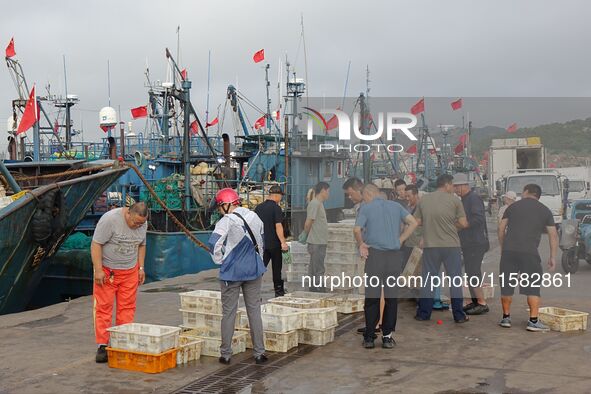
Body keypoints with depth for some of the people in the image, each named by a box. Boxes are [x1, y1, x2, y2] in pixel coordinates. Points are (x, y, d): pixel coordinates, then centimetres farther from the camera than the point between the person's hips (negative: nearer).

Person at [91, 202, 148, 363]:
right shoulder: (110, 219, -19)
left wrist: (141, 268, 9)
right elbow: (96, 244, -18)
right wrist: (98, 270, -21)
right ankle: (102, 346, 0)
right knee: (103, 307, -4)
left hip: (130, 271, 5)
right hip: (107, 270, -5)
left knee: (127, 307, 3)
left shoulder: (143, 224, 1)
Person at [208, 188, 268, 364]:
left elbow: (214, 244, -23)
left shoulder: (226, 221, -15)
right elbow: (261, 242, 13)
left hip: (231, 272, -4)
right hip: (254, 270, 4)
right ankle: (259, 352, 12)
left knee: (228, 313, 6)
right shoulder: (254, 217, 3)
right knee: (254, 311, 10)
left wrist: (220, 260, -6)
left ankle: (225, 354, 12)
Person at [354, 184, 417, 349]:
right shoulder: (395, 206, 13)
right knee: (391, 297, 8)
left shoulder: (366, 207, 3)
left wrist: (361, 244, 8)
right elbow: (413, 223, 5)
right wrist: (400, 240, 9)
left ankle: (369, 337, 7)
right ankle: (387, 336, 10)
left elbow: (357, 229, -9)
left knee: (372, 297, 4)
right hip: (395, 255, 3)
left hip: (374, 255, -2)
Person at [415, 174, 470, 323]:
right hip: (451, 245, -2)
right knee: (455, 280, 6)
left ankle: (423, 313, 15)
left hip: (430, 245, 2)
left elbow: (417, 222, 8)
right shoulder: (454, 200, -4)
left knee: (428, 280, 11)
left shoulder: (424, 200, 5)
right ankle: (459, 315, 9)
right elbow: (463, 224, -6)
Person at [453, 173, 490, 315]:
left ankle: (482, 303, -8)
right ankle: (475, 301, 23)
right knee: (470, 273, 14)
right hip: (468, 243, 10)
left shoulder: (474, 199, -14)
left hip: (475, 243, -10)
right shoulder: (465, 199, 18)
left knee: (473, 273, -11)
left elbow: (479, 218, -25)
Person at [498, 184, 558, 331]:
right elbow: (553, 235, 7)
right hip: (529, 253, -1)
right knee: (533, 287, 5)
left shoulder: (513, 206, 13)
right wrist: (553, 257, 12)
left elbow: (501, 229, 12)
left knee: (506, 285, 10)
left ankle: (506, 318, 18)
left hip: (508, 251, 2)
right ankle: (533, 321, 1)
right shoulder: (545, 211, 11)